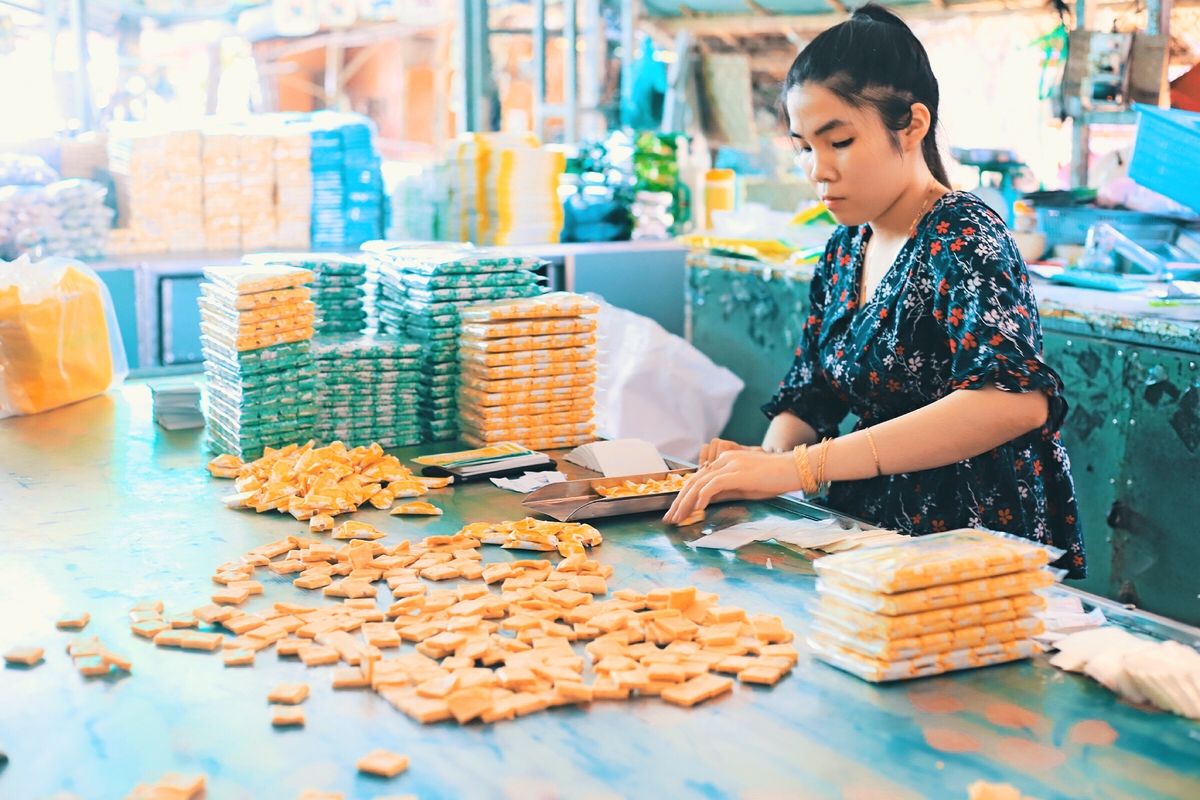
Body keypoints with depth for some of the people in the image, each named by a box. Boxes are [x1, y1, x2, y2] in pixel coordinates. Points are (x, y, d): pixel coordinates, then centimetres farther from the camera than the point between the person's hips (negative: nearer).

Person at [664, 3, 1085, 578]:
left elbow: (1016, 400, -31)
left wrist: (802, 466, -33)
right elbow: (807, 399, 15)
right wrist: (771, 456, -10)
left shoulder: (964, 239, -14)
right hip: (869, 534, 7)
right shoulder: (845, 250, 9)